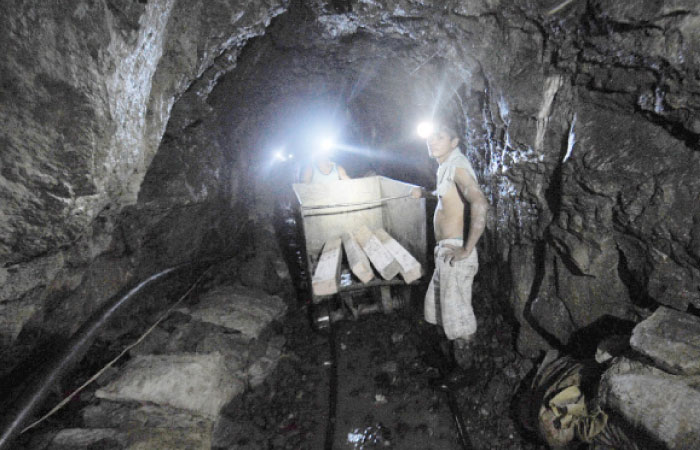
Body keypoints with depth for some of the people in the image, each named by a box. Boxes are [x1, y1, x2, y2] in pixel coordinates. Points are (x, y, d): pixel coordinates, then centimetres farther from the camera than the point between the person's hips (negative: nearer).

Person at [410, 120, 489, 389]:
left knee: (456, 310, 3)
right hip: (444, 250, 10)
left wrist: (467, 249, -28)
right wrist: (426, 193, 21)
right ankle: (455, 352, 41)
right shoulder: (445, 167, 13)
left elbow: (480, 204, -33)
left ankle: (463, 369, 23)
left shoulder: (457, 166, -17)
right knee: (437, 304, 21)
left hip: (454, 251, -10)